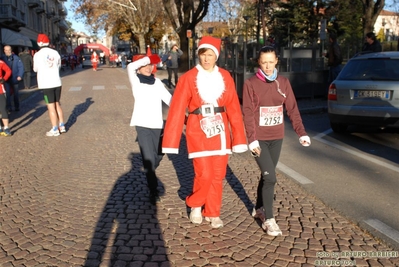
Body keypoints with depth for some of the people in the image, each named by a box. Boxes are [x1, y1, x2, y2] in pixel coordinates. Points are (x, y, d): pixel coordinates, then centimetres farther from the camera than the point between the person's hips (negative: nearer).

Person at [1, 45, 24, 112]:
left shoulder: (16, 58, -3)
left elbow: (21, 67, -5)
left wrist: (20, 76, -15)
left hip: (15, 79, 1)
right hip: (7, 80, 0)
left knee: (16, 94, 12)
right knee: (7, 94, -7)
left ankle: (17, 107, 24)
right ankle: (9, 107, 0)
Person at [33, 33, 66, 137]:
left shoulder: (37, 55, -9)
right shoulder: (55, 53, 1)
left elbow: (35, 69, 4)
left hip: (46, 84, -4)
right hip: (57, 83, 4)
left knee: (51, 106, 1)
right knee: (57, 104, 16)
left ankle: (55, 130, 5)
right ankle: (62, 126, 20)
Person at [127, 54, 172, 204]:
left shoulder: (157, 82, 12)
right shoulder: (136, 81, 1)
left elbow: (169, 99, 5)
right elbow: (131, 67, -19)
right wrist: (148, 58, -13)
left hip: (157, 124, 4)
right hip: (143, 124, -4)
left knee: (158, 157, 13)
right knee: (148, 159, -7)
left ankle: (150, 174, 43)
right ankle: (153, 191, 3)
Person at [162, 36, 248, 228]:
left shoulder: (225, 77, 4)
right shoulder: (188, 78, -4)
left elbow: (233, 108, 2)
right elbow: (177, 110, -8)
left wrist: (239, 138, -2)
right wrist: (171, 142, -11)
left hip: (220, 132, 3)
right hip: (198, 133, -3)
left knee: (218, 175, 8)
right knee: (204, 175, -7)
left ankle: (212, 213, 25)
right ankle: (195, 205, 22)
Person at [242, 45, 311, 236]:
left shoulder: (283, 82, 4)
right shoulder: (251, 83, -8)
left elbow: (292, 109, 3)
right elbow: (248, 113, -12)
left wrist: (301, 132, -6)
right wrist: (252, 139, -19)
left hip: (277, 138, 5)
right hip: (259, 139, -4)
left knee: (266, 175, 16)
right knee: (270, 177, -10)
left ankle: (259, 209, 35)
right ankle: (268, 220, 2)